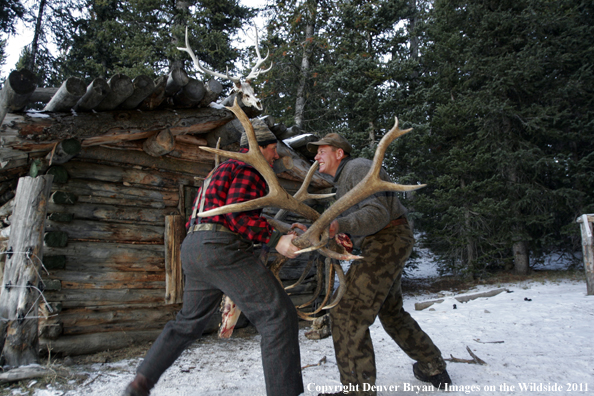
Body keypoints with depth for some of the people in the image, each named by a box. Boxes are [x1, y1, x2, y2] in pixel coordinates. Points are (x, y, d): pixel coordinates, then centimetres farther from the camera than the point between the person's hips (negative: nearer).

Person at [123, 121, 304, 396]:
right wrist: (276, 240, -16)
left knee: (189, 321, 25)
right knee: (279, 315, -10)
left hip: (193, 249, 10)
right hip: (220, 248, -10)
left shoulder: (222, 171, 31)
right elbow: (237, 214, -14)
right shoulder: (250, 169, 1)